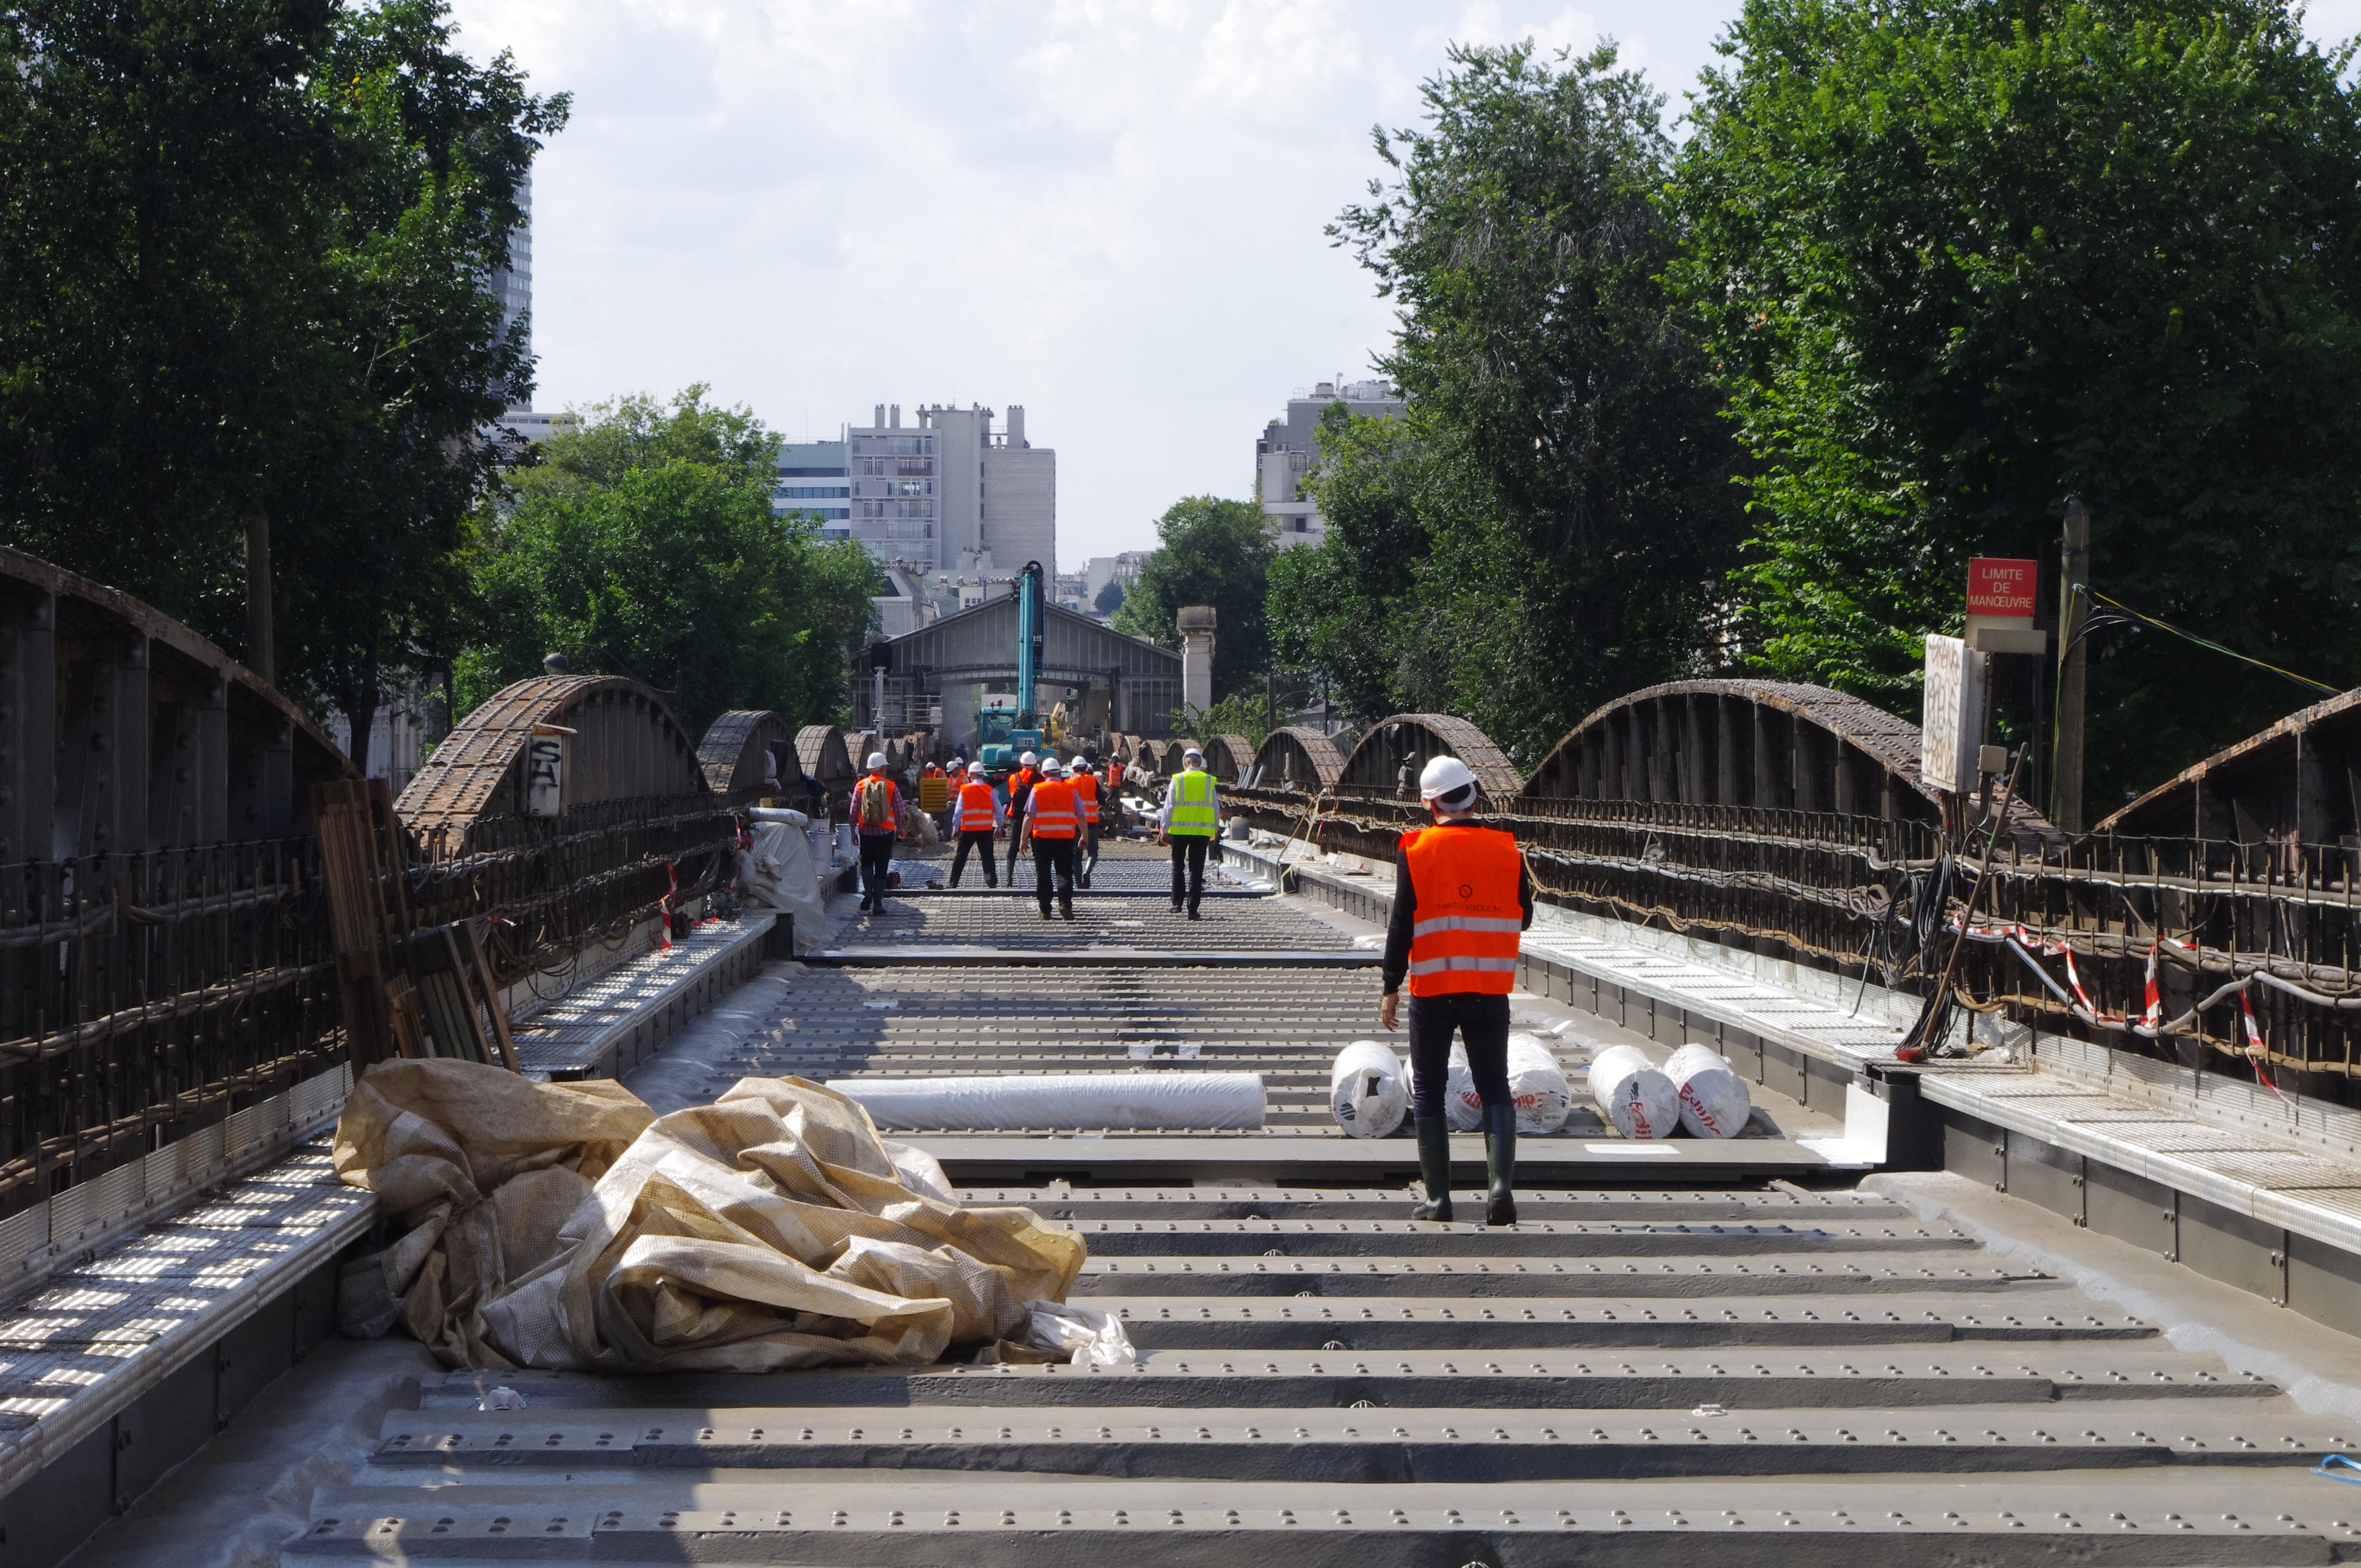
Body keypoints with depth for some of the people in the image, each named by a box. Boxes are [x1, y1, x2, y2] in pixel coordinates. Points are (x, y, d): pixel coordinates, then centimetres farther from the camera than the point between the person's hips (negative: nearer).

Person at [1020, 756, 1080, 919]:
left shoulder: (1037, 790, 0)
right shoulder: (1070, 789, 3)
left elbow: (1029, 817, -4)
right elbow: (1081, 816, 7)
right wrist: (1084, 835, 21)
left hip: (1043, 838, -1)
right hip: (1066, 838, 1)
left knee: (1043, 875, 9)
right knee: (1065, 872, 4)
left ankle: (1045, 910, 11)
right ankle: (1065, 904, -16)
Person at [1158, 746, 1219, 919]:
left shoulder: (1177, 780, -2)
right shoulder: (1209, 781, 3)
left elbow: (1169, 807, -2)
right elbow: (1216, 808, 8)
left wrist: (1164, 830, 3)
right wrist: (1216, 829, 18)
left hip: (1179, 829, -1)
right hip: (1202, 831, 1)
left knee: (1178, 867, 15)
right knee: (1196, 870, 3)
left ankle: (1176, 903, 10)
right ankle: (1193, 909, -1)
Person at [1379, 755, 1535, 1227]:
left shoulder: (1415, 851, -6)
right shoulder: (1507, 850, 0)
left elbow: (1401, 925, -6)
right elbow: (1523, 918, 10)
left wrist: (1391, 987, 1)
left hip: (1432, 990, -2)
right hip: (1491, 991, 2)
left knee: (1428, 1094, 10)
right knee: (1495, 1090, 9)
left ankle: (1438, 1197, 8)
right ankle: (1501, 1184, -10)